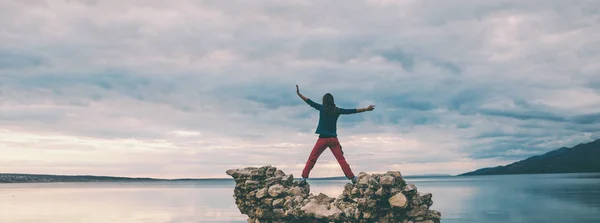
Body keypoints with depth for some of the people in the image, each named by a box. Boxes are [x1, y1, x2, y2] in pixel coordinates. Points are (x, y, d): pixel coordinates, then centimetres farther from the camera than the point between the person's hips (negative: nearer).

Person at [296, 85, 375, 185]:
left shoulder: (322, 108, -2)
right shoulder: (337, 110, 4)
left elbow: (310, 102, 2)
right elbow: (352, 111, 7)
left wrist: (298, 93, 9)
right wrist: (366, 109, 15)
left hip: (323, 139, -2)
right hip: (333, 139, 2)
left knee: (312, 159, 3)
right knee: (341, 159, 7)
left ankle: (304, 178, -2)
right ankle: (352, 177, 7)